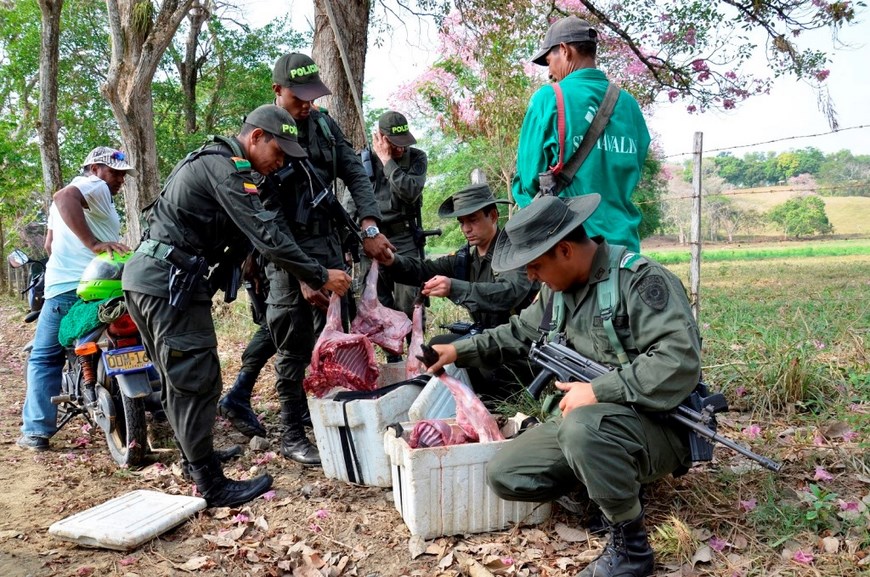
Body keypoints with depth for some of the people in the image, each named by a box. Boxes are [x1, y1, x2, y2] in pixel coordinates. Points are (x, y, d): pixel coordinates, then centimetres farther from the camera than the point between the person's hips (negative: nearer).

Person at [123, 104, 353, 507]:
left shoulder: (209, 160, 19)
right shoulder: (225, 167, -14)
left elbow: (243, 232, 20)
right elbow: (267, 235, -20)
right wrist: (320, 277, -14)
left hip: (148, 277, 11)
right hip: (169, 281, -11)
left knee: (179, 379, 19)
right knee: (197, 381, -7)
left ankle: (196, 457, 33)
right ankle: (213, 486, -1)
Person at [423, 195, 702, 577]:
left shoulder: (640, 280, -19)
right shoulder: (558, 288, 6)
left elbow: (679, 362, -29)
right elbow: (521, 333, 21)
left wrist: (598, 390, -27)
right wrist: (460, 351, 10)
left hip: (659, 426, -7)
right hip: (586, 422, 8)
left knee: (583, 426, -39)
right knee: (504, 476, -5)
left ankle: (630, 545, -15)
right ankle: (611, 485, 12)